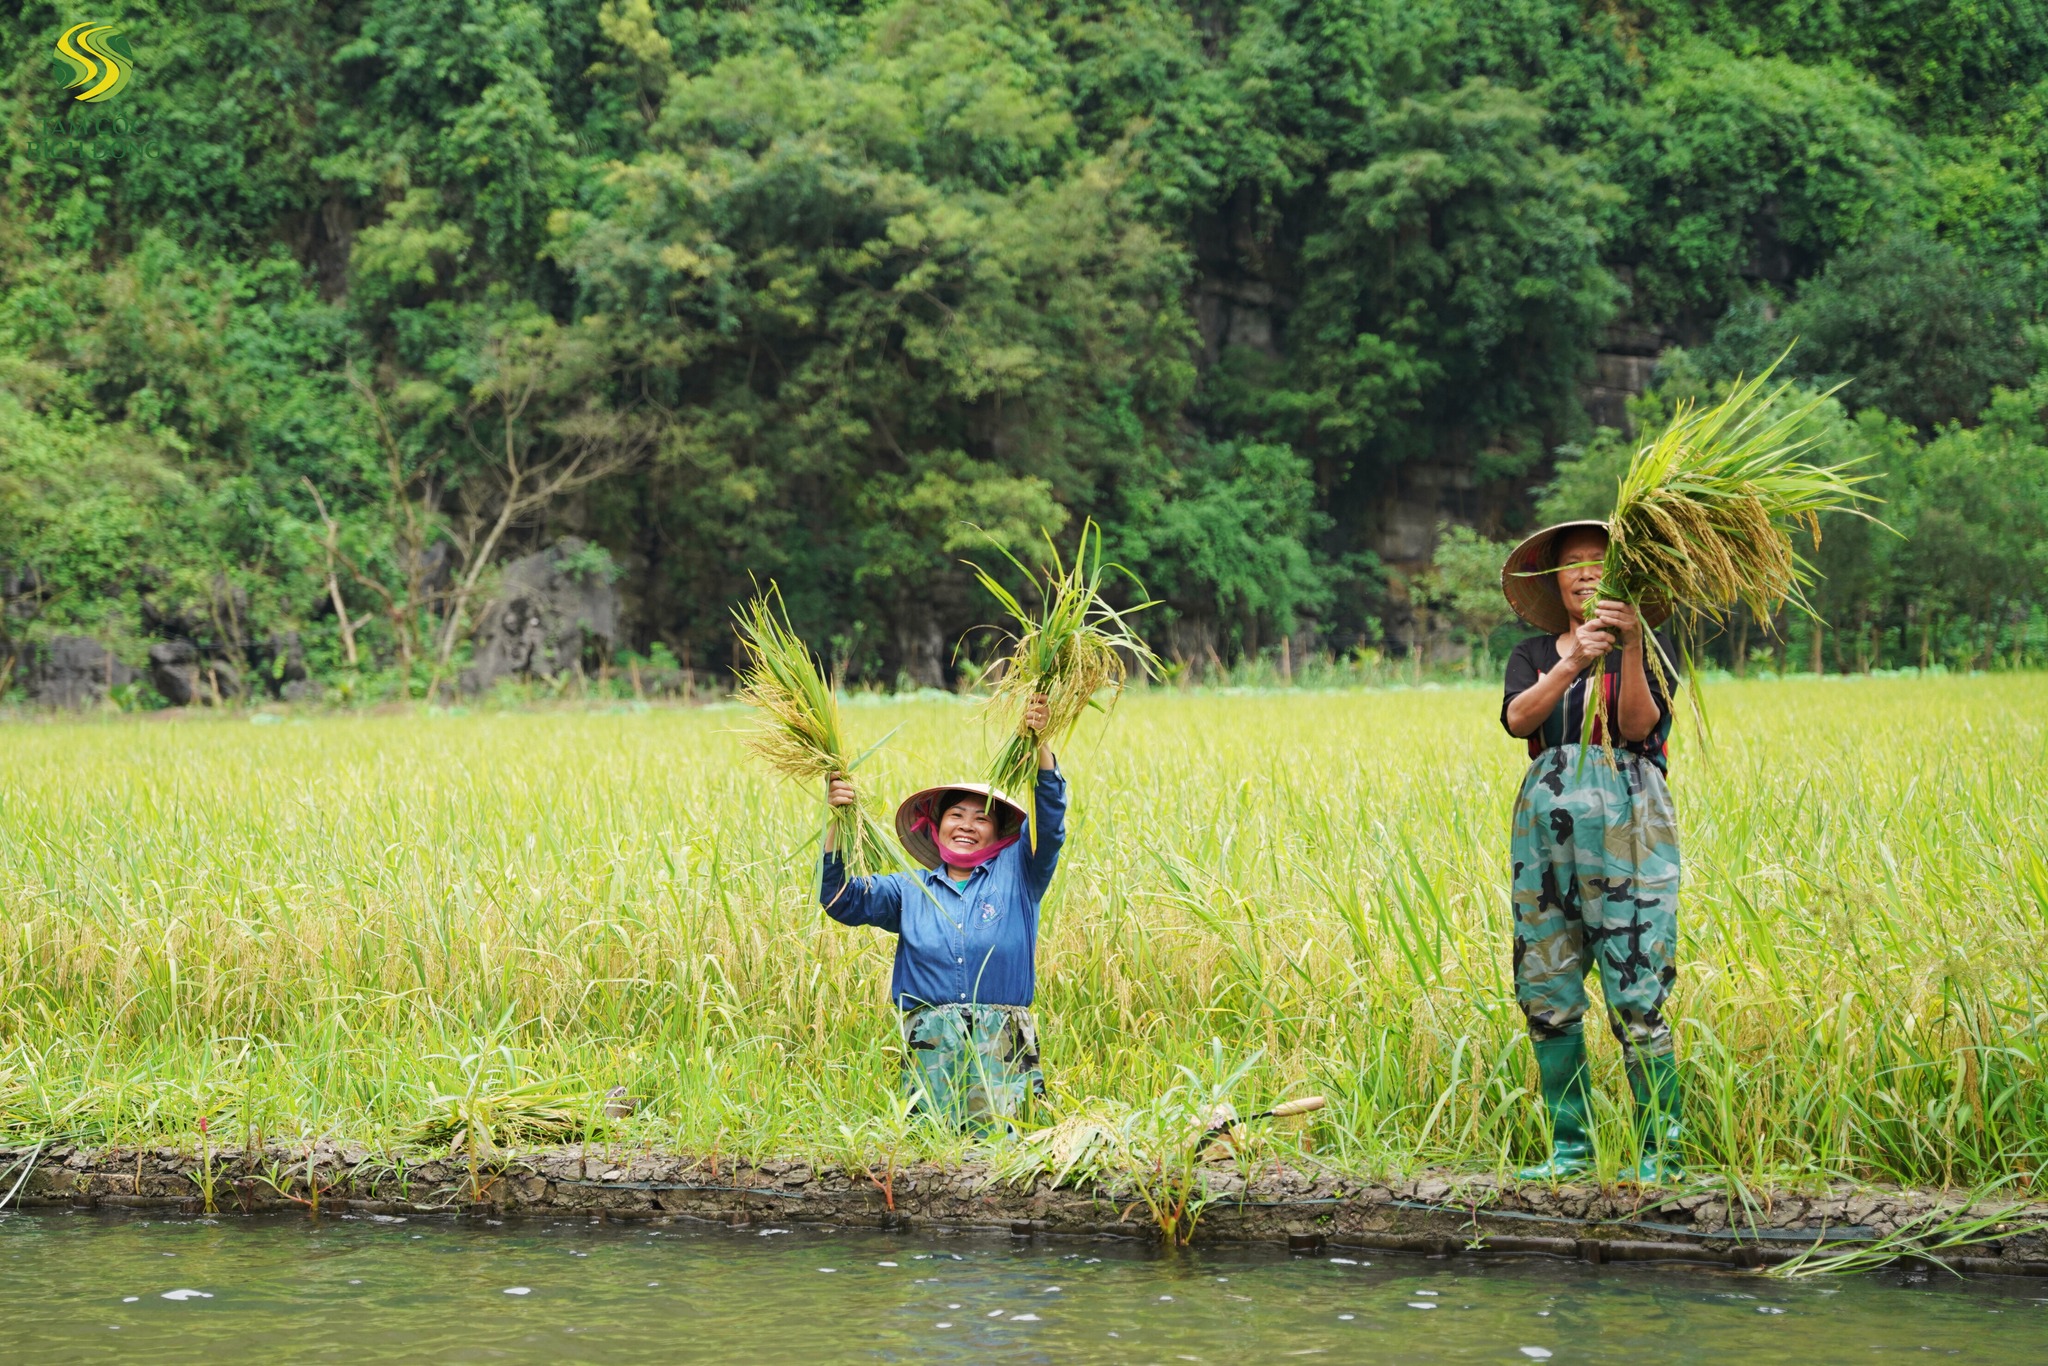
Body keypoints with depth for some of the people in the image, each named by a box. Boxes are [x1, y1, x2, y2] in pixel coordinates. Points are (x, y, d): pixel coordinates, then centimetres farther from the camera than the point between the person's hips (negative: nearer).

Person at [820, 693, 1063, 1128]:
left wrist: (1039, 746, -16)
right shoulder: (910, 890, 16)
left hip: (1002, 1048, -1)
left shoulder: (1016, 875, 11)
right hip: (929, 1049, 2)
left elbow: (1049, 821, -2)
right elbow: (841, 899, 7)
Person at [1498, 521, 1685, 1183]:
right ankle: (1570, 1145, 13)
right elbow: (1517, 718, -5)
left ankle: (1661, 1151, -4)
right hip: (1545, 821, 4)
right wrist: (1572, 664, -22)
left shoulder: (1650, 650, 8)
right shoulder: (1533, 655, 16)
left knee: (1636, 995, -9)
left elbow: (1638, 726, -9)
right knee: (1546, 991, 3)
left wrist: (1632, 647, -21)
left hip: (1626, 822, -4)